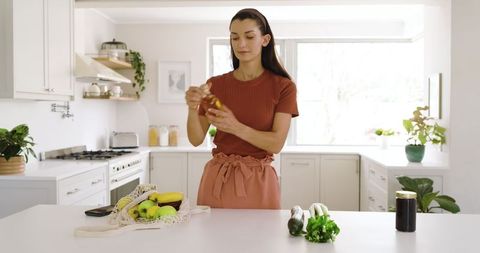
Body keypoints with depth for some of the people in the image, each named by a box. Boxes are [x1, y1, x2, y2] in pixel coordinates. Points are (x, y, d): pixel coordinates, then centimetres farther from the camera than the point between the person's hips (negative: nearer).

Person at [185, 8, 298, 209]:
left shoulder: (283, 86, -4)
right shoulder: (216, 84, 3)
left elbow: (276, 144, -12)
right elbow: (196, 139, -1)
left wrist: (236, 127, -27)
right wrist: (192, 109, -20)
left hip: (258, 181, -2)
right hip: (217, 178, 2)